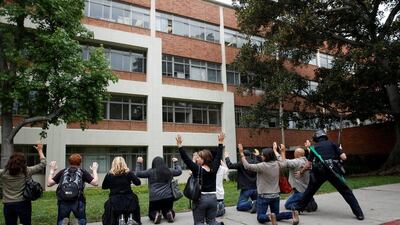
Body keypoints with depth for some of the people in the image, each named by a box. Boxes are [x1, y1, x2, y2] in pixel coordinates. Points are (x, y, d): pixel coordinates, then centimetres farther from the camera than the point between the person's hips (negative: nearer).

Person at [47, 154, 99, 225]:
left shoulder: (62, 172, 13)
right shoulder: (83, 172, 9)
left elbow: (49, 183, 14)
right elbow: (95, 183, 2)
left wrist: (52, 170, 27)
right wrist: (94, 170, 17)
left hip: (63, 202, 1)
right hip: (78, 202, -1)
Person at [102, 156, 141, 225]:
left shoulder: (109, 174, 0)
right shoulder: (128, 173, -2)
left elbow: (103, 187, 10)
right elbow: (138, 182, -3)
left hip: (114, 202, 0)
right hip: (128, 200, 0)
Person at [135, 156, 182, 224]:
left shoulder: (151, 172, -2)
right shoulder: (169, 171, 8)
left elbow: (138, 173, 6)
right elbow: (179, 171, 24)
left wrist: (139, 164, 18)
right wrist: (176, 163, 38)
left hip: (154, 198, -2)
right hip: (168, 197, 2)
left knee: (152, 213, 19)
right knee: (167, 211, 23)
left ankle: (155, 215, -15)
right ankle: (169, 213, -11)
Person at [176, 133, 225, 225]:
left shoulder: (197, 169, -15)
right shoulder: (214, 169, -2)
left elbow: (186, 159, -19)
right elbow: (218, 156, 9)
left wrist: (179, 145, -20)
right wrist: (220, 143, 15)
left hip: (200, 199, -4)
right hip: (212, 198, 5)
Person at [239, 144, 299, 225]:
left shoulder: (263, 166, -19)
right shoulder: (277, 164, -3)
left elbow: (247, 166, -15)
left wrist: (241, 153, -9)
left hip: (264, 196, -6)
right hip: (275, 195, 6)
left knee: (260, 217, 1)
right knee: (277, 215, 18)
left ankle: (269, 217, -30)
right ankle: (292, 214, -7)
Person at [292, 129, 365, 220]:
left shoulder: (314, 147, 16)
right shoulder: (331, 144, 14)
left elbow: (309, 164, 16)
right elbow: (344, 157, 5)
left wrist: (301, 172, 30)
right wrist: (336, 155, 26)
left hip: (319, 172, 1)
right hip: (332, 171, -1)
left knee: (310, 190, 17)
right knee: (346, 191, 9)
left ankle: (298, 208, 25)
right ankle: (358, 213, 5)